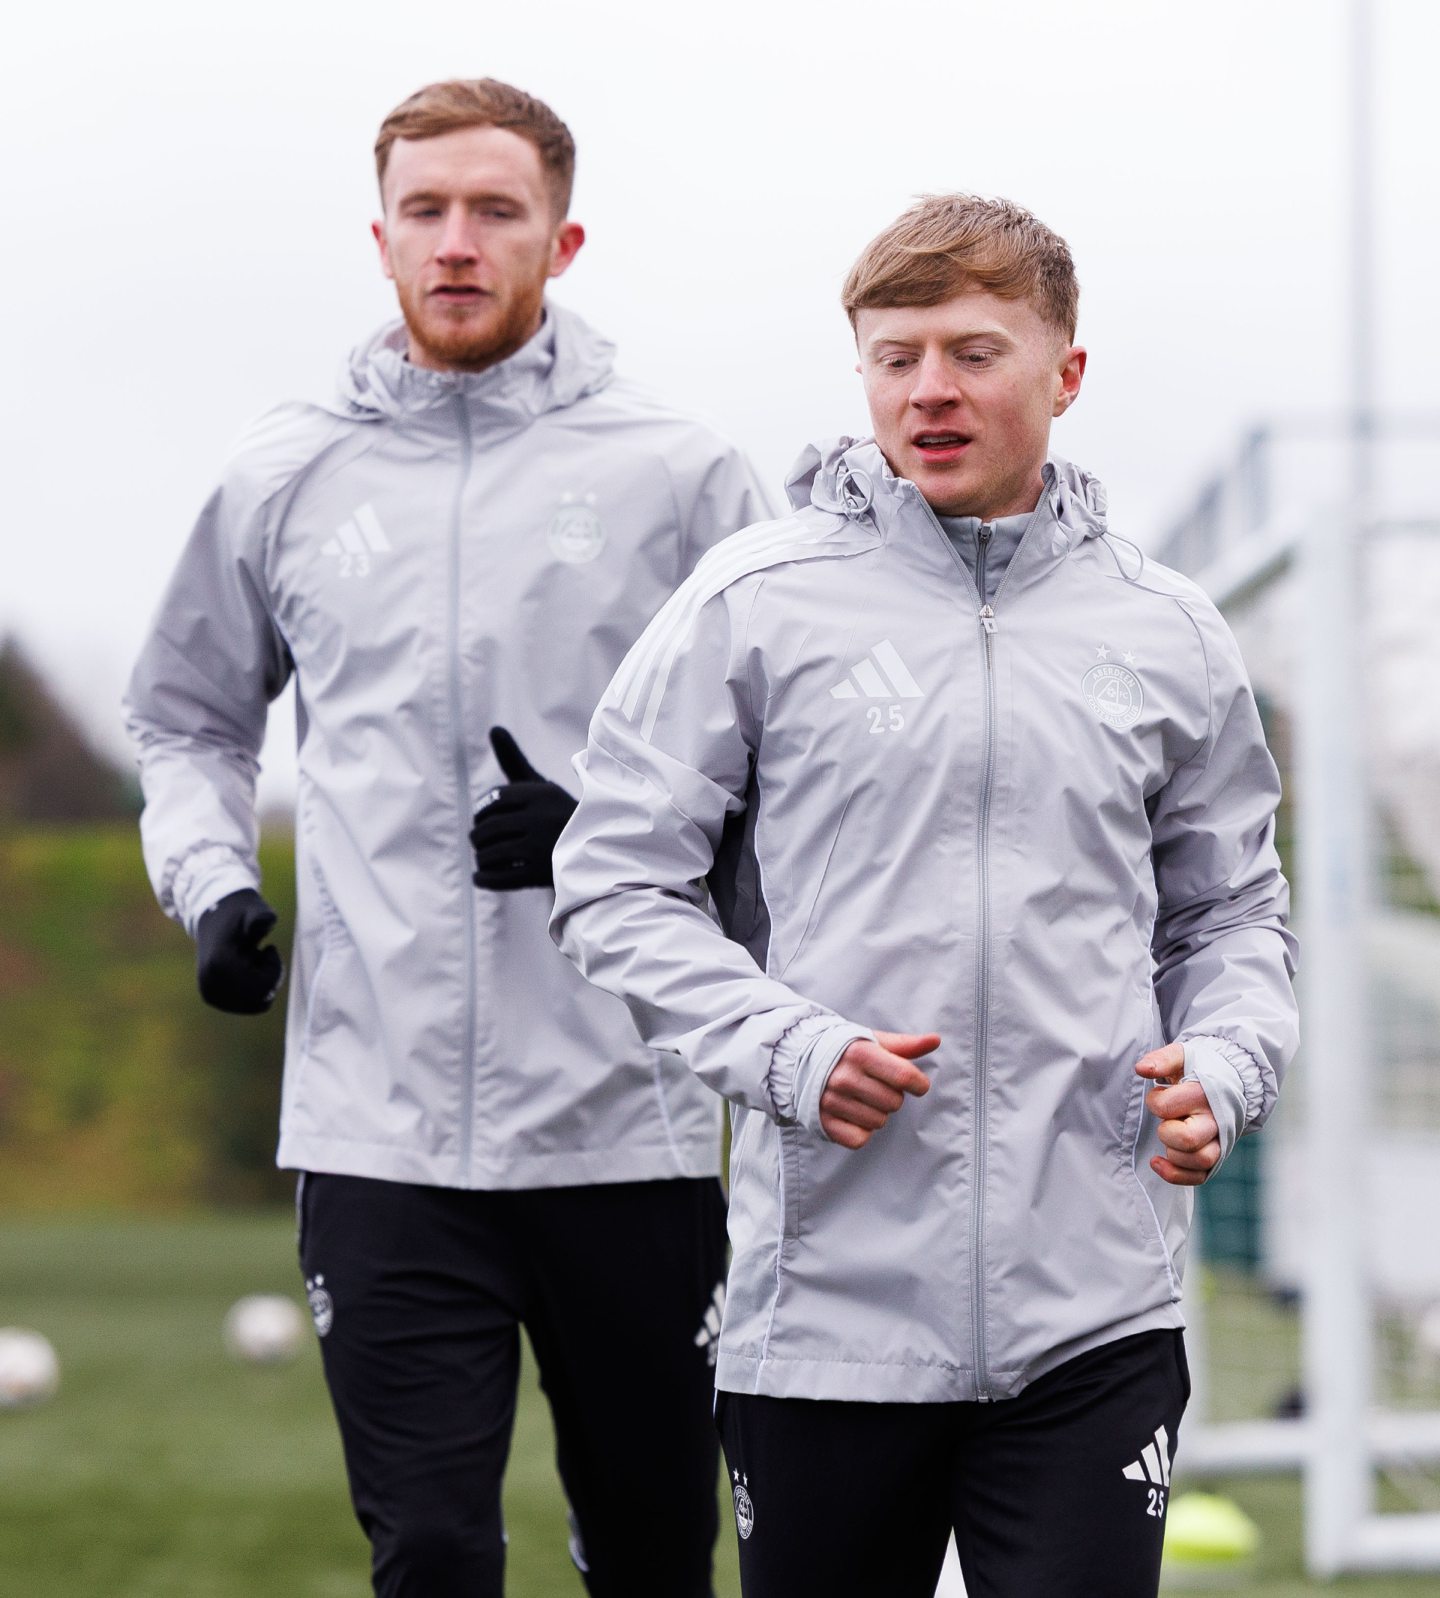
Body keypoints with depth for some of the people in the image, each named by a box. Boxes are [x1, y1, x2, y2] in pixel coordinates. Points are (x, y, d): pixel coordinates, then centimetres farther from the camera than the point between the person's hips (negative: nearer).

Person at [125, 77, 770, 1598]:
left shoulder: (678, 473, 2)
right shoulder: (284, 478, 8)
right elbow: (187, 714, 22)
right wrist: (209, 879, 4)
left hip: (626, 1126, 0)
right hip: (379, 1128, 1)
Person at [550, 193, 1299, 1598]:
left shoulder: (1166, 636, 10)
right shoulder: (752, 606, 1)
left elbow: (1231, 912, 19)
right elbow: (616, 880, 2)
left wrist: (1220, 1070, -3)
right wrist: (786, 1049, -13)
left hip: (1093, 1320, 1)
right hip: (825, 1308, -1)